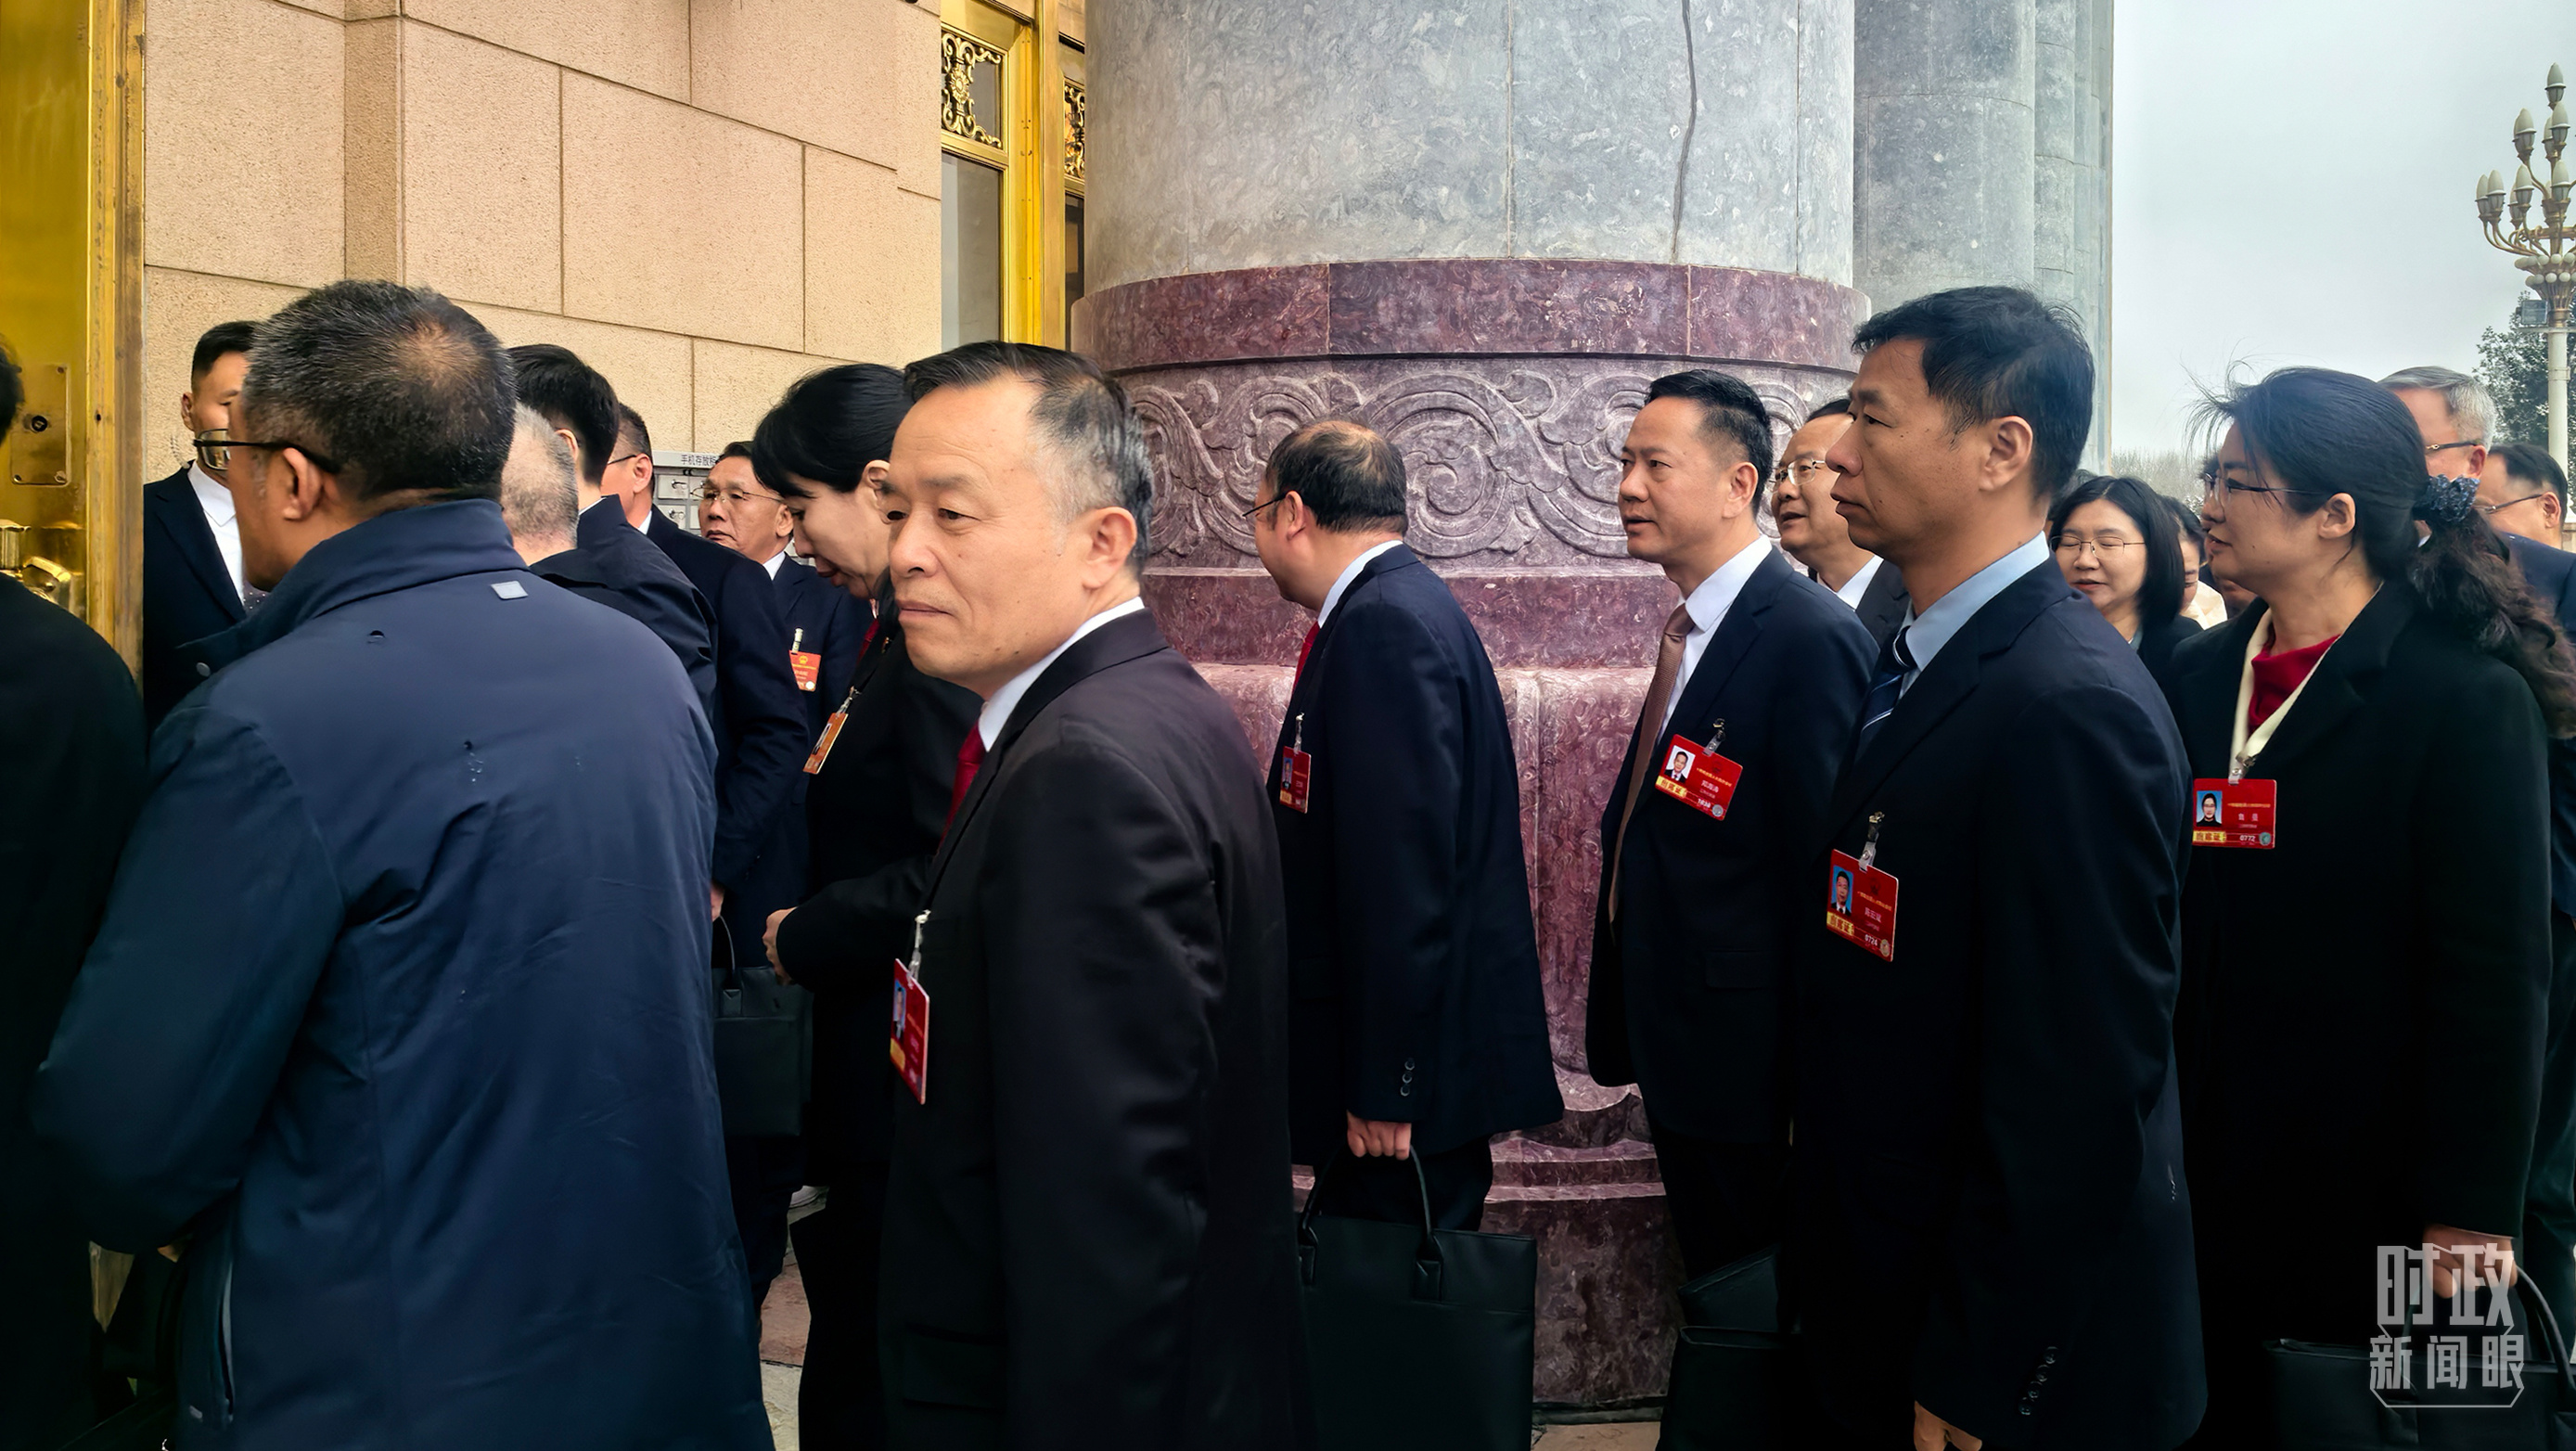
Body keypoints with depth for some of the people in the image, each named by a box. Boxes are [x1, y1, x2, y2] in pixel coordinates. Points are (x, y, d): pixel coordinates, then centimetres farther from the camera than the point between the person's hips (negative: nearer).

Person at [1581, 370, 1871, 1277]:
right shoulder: (1689, 628, 10)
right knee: (1714, 1292, 20)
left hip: (1749, 1066, -9)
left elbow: (1825, 872, -21)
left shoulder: (1813, 639, -20)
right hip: (1676, 1044, 9)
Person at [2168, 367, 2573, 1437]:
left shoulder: (2471, 699, -10)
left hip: (2366, 1182, -5)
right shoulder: (2199, 679, 7)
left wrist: (2470, 1220, -13)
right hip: (2204, 1177, 5)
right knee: (2207, 1414, 10)